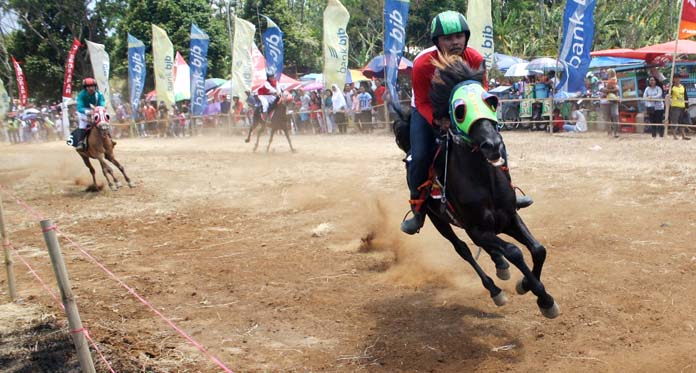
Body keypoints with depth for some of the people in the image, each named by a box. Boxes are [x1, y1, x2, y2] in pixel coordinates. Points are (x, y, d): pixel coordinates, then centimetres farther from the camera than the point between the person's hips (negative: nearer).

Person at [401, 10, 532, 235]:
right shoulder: (422, 64, -29)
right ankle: (417, 208, 1)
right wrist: (437, 121, -43)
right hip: (428, 112, -3)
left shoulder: (475, 59, -20)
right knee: (420, 157, -20)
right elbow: (423, 102, -24)